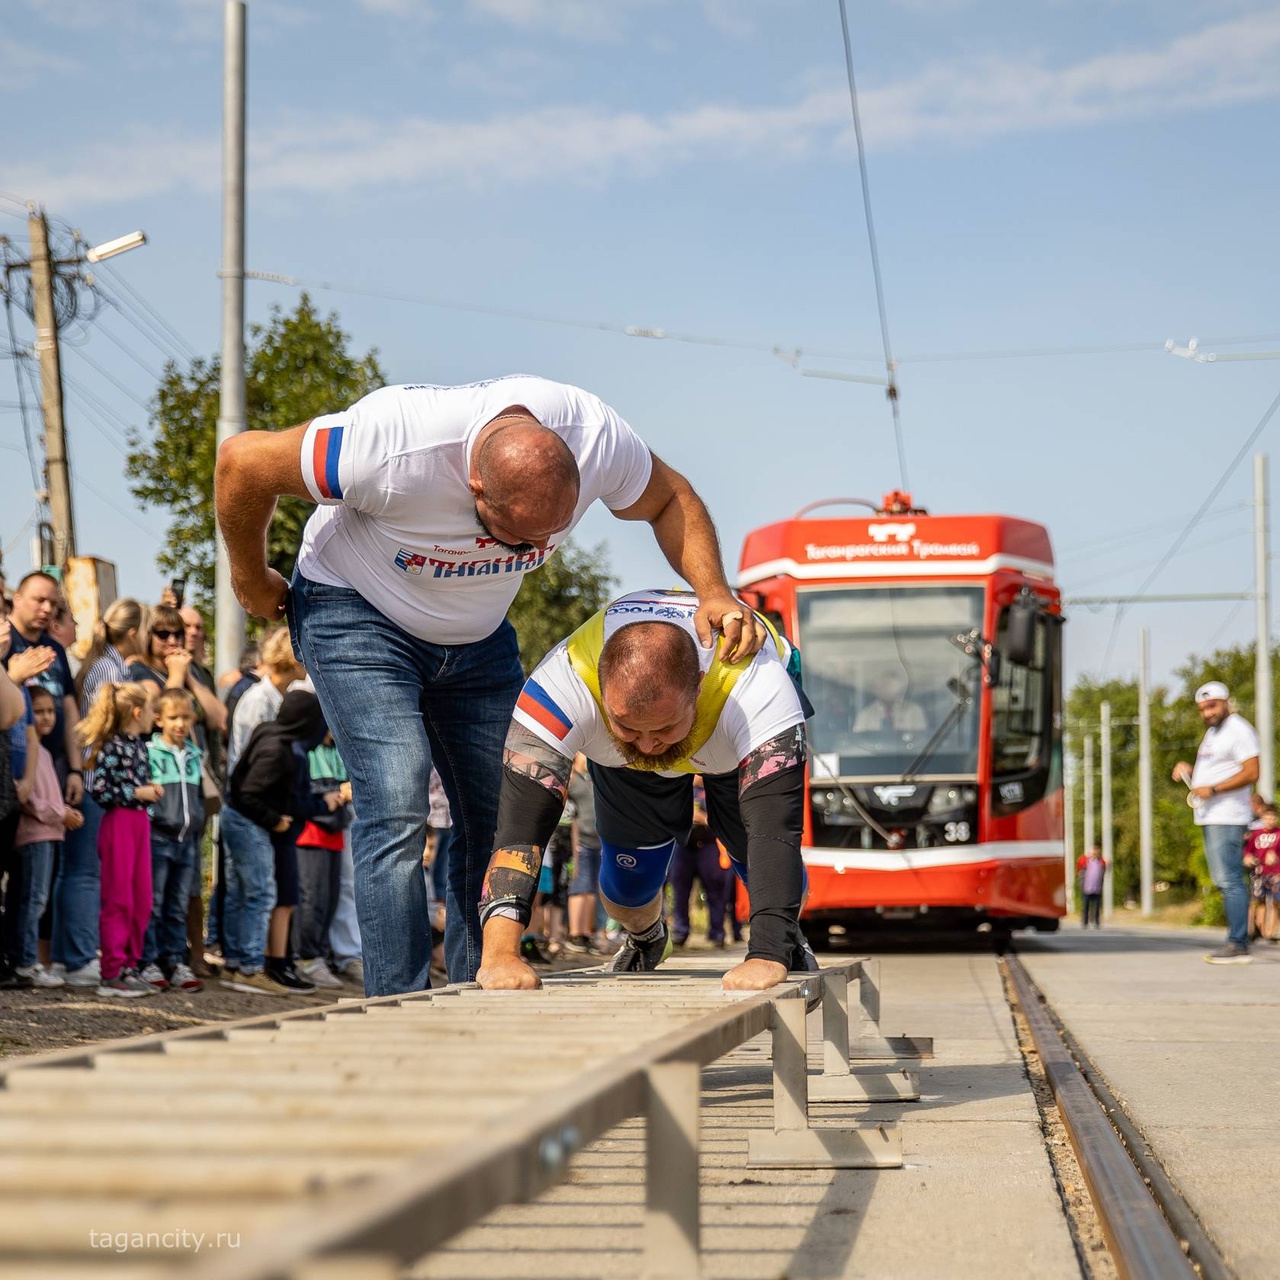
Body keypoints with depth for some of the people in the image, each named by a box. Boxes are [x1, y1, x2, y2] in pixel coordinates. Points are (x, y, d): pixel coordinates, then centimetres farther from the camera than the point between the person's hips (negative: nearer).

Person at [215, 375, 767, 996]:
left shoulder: (596, 438, -25)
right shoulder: (396, 449, -39)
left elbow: (669, 499, -2)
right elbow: (241, 461, -25)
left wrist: (713, 591, -21)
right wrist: (252, 580, -8)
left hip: (477, 634, 5)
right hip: (359, 615, -5)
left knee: (501, 816, -1)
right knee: (396, 808, -21)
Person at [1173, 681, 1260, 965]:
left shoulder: (1238, 730, -9)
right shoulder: (1212, 732, 21)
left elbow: (1251, 773, -18)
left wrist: (1213, 789, -22)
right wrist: (1189, 770, 11)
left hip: (1227, 818, -10)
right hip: (1211, 818, 10)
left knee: (1229, 880, -13)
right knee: (1224, 881, 10)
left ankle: (1237, 944, -14)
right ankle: (1238, 941, 12)